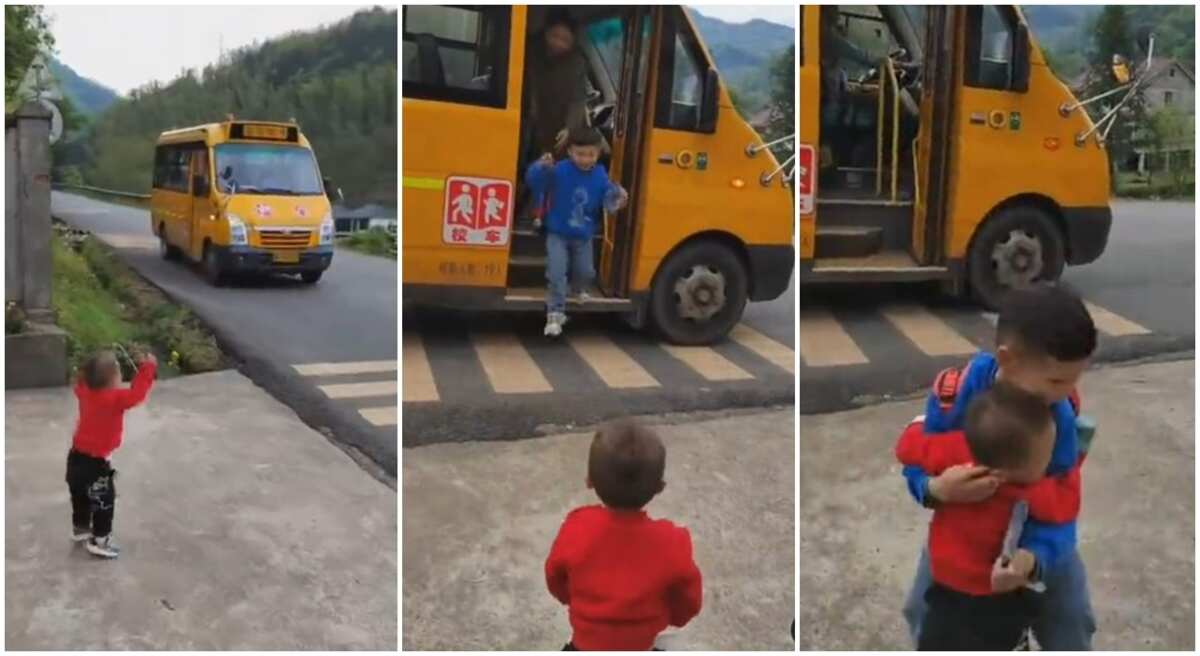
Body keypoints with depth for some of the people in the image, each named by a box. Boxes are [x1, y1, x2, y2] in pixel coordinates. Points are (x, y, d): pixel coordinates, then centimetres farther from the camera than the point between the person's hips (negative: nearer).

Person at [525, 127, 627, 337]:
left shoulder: (600, 176, -7)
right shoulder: (559, 171, -18)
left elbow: (608, 199, -3)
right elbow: (533, 182, -24)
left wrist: (617, 198, -26)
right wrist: (542, 167, -45)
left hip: (584, 236, 3)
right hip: (558, 234, -3)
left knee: (586, 271, 16)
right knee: (556, 273, -13)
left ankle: (580, 289, 51)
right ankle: (555, 314, -6)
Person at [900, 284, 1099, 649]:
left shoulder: (1061, 413, -32)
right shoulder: (953, 394, -34)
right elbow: (916, 466, -23)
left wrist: (1033, 558, -51)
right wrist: (936, 489, -48)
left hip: (1036, 530, 0)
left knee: (1071, 622, 8)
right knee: (922, 612, 11)